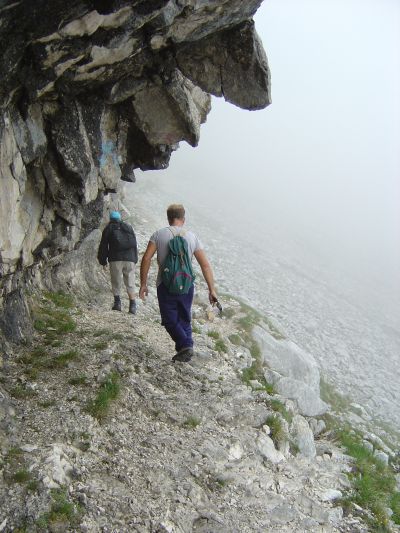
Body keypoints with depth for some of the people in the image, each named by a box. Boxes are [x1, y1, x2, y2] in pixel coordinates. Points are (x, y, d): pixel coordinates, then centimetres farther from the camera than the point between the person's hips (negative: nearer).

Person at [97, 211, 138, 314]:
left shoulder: (108, 228, 11)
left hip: (115, 259, -2)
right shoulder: (129, 227, 19)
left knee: (116, 282, 9)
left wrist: (103, 261, 17)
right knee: (130, 283, 6)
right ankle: (132, 305, -3)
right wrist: (135, 260, 19)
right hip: (130, 259, 2)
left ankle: (117, 302, -1)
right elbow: (135, 244, 16)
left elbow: (103, 246, 9)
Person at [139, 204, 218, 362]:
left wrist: (143, 284, 0)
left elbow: (146, 259, -8)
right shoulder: (192, 237, 3)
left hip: (165, 285, -2)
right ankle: (185, 352, 15)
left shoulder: (159, 235, -1)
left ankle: (185, 345, -10)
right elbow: (205, 265, 1)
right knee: (184, 319, 17)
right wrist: (212, 290, 5)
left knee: (170, 320, 10)